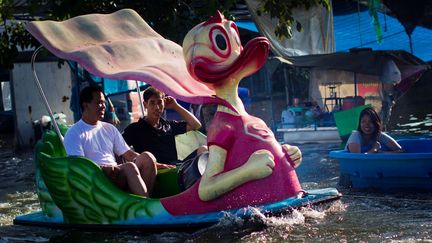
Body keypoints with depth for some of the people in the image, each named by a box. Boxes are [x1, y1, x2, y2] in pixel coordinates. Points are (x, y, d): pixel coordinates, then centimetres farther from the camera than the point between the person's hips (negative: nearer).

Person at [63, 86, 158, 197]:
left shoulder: (109, 129, 24)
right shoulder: (74, 133, 3)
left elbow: (128, 154, 23)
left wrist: (153, 164, 10)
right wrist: (103, 168, -27)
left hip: (118, 173, 7)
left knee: (147, 157, -20)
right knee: (129, 167, -34)